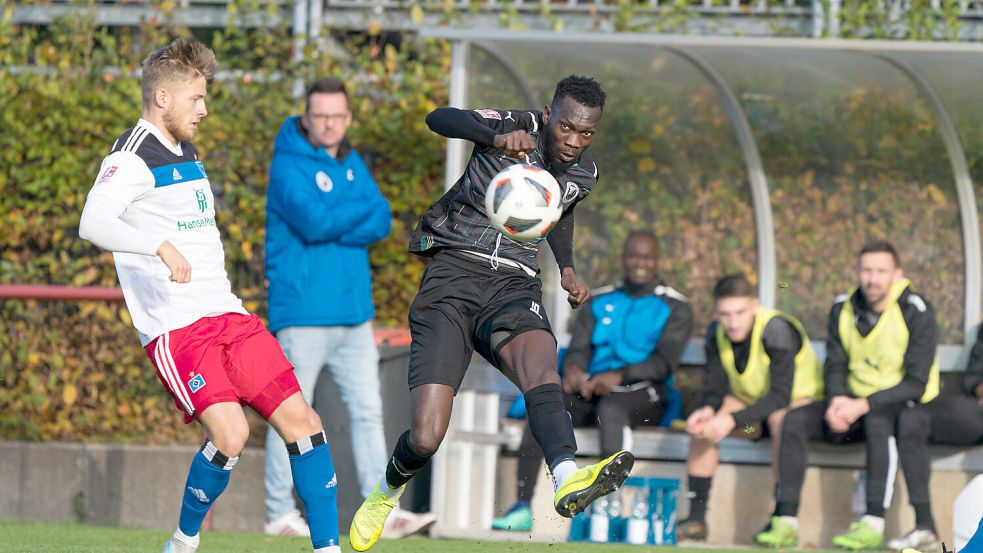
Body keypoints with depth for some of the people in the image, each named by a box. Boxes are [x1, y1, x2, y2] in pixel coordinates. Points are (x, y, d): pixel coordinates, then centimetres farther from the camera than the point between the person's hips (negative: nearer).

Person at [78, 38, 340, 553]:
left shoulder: (186, 155, 20)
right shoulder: (132, 158, -9)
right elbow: (94, 222, -28)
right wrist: (161, 246, -40)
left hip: (228, 316, 8)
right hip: (175, 329, -8)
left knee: (301, 421, -3)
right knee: (230, 433, -23)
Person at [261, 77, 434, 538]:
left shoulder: (353, 164, 15)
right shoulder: (288, 166, -7)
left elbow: (382, 223, 3)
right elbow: (314, 221, -21)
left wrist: (331, 227, -13)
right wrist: (363, 209, -7)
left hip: (353, 312, 7)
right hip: (302, 314, -7)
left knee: (368, 411, 4)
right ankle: (280, 514, 3)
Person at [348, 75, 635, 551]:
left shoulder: (583, 174, 11)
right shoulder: (520, 126, -7)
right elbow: (440, 119, -22)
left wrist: (566, 270, 16)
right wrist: (498, 137, -41)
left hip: (513, 285, 3)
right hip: (454, 271, -3)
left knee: (538, 355, -36)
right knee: (425, 439, -12)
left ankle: (568, 481, -60)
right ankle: (388, 491, 25)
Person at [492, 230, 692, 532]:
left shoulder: (675, 308, 8)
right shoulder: (600, 302, 21)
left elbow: (664, 362, -5)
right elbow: (579, 349, 12)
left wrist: (620, 376, -22)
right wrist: (574, 369, -14)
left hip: (642, 394, -4)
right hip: (592, 391, 4)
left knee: (611, 407, -40)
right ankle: (522, 507, -35)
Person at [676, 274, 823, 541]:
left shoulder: (777, 330, -28)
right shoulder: (716, 333, -8)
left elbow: (781, 396, -34)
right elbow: (715, 383, -8)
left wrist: (732, 420, -44)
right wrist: (708, 409, -33)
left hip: (802, 400, -6)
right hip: (752, 402, 6)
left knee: (780, 418, -38)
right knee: (703, 420, -18)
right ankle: (696, 517, -18)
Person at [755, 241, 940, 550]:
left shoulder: (916, 313, -13)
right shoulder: (843, 310, 3)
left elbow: (916, 383, -18)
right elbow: (835, 365, 6)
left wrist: (864, 405, -26)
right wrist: (837, 400, -18)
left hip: (904, 406, -5)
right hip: (854, 404, 5)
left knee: (878, 420, -40)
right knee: (795, 420, -18)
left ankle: (873, 524, -42)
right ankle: (786, 522, -22)